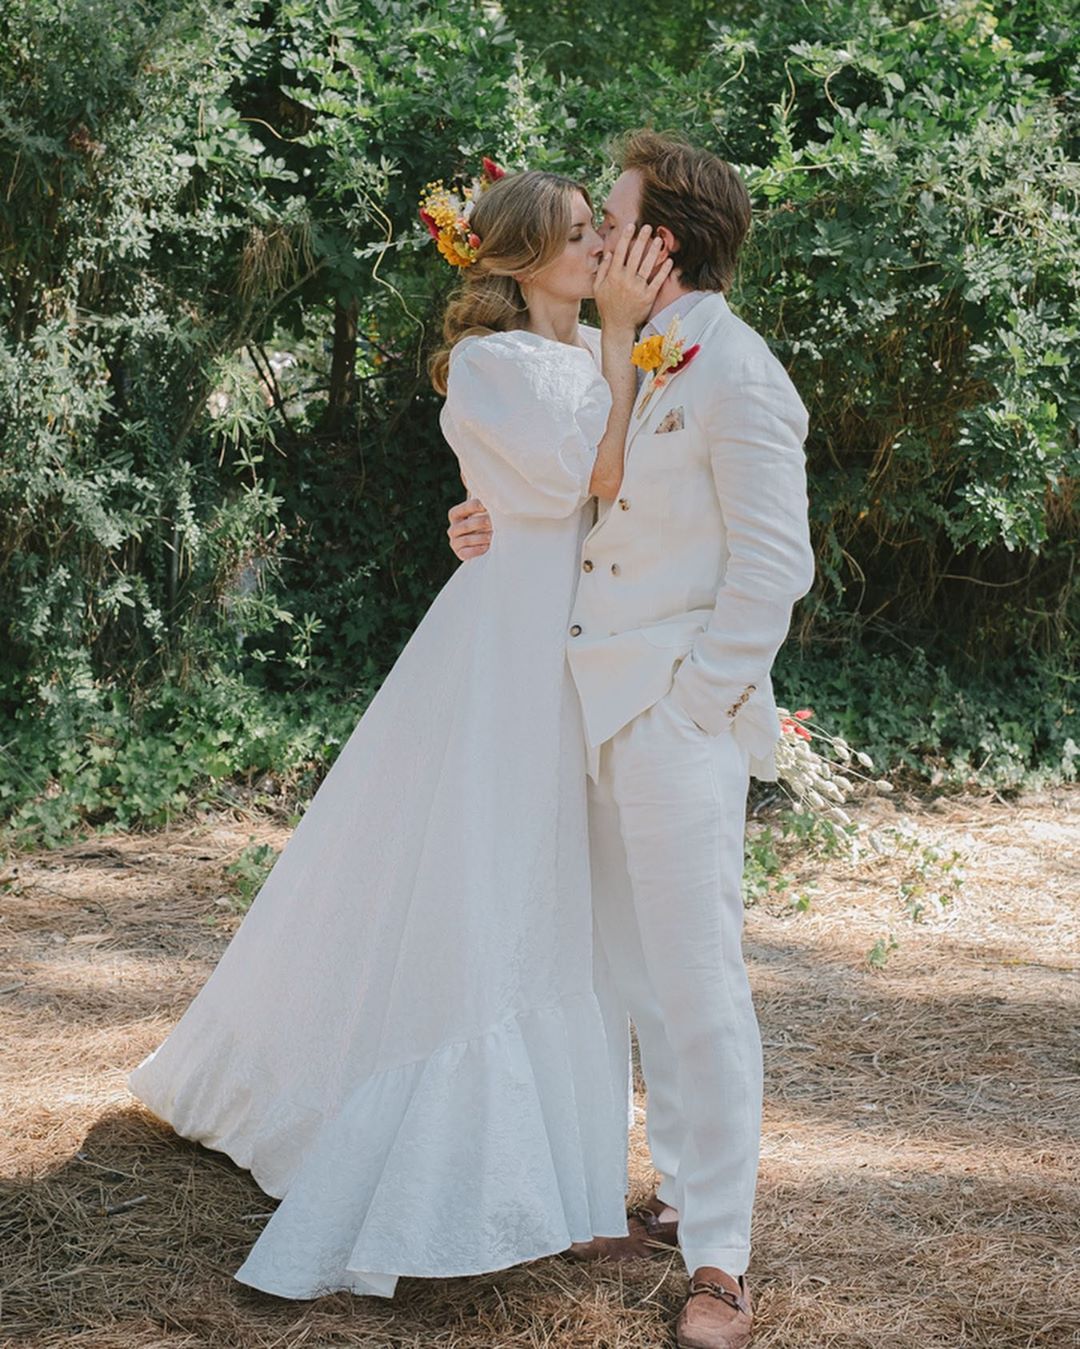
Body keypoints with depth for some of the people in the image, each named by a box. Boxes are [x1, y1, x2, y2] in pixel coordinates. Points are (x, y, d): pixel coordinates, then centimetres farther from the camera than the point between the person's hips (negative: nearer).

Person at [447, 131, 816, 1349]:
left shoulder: (736, 376, -11)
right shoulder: (629, 366, 16)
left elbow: (774, 562, -14)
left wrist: (702, 702, -16)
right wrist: (503, 533, 7)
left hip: (679, 715, -9)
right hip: (600, 712, 9)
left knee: (695, 982, -5)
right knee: (634, 972, 14)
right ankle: (682, 1193, 27)